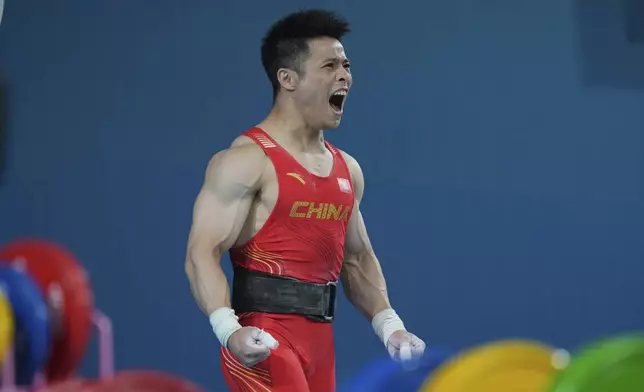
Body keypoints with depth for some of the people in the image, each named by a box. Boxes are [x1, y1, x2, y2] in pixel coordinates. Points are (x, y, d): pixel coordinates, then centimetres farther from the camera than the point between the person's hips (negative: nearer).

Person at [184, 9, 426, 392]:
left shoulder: (347, 169, 15)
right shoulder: (247, 161, -10)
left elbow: (357, 258, 25)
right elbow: (203, 253, -17)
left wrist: (389, 325, 11)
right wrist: (229, 330, -32)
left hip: (320, 341, 8)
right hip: (264, 342, -8)